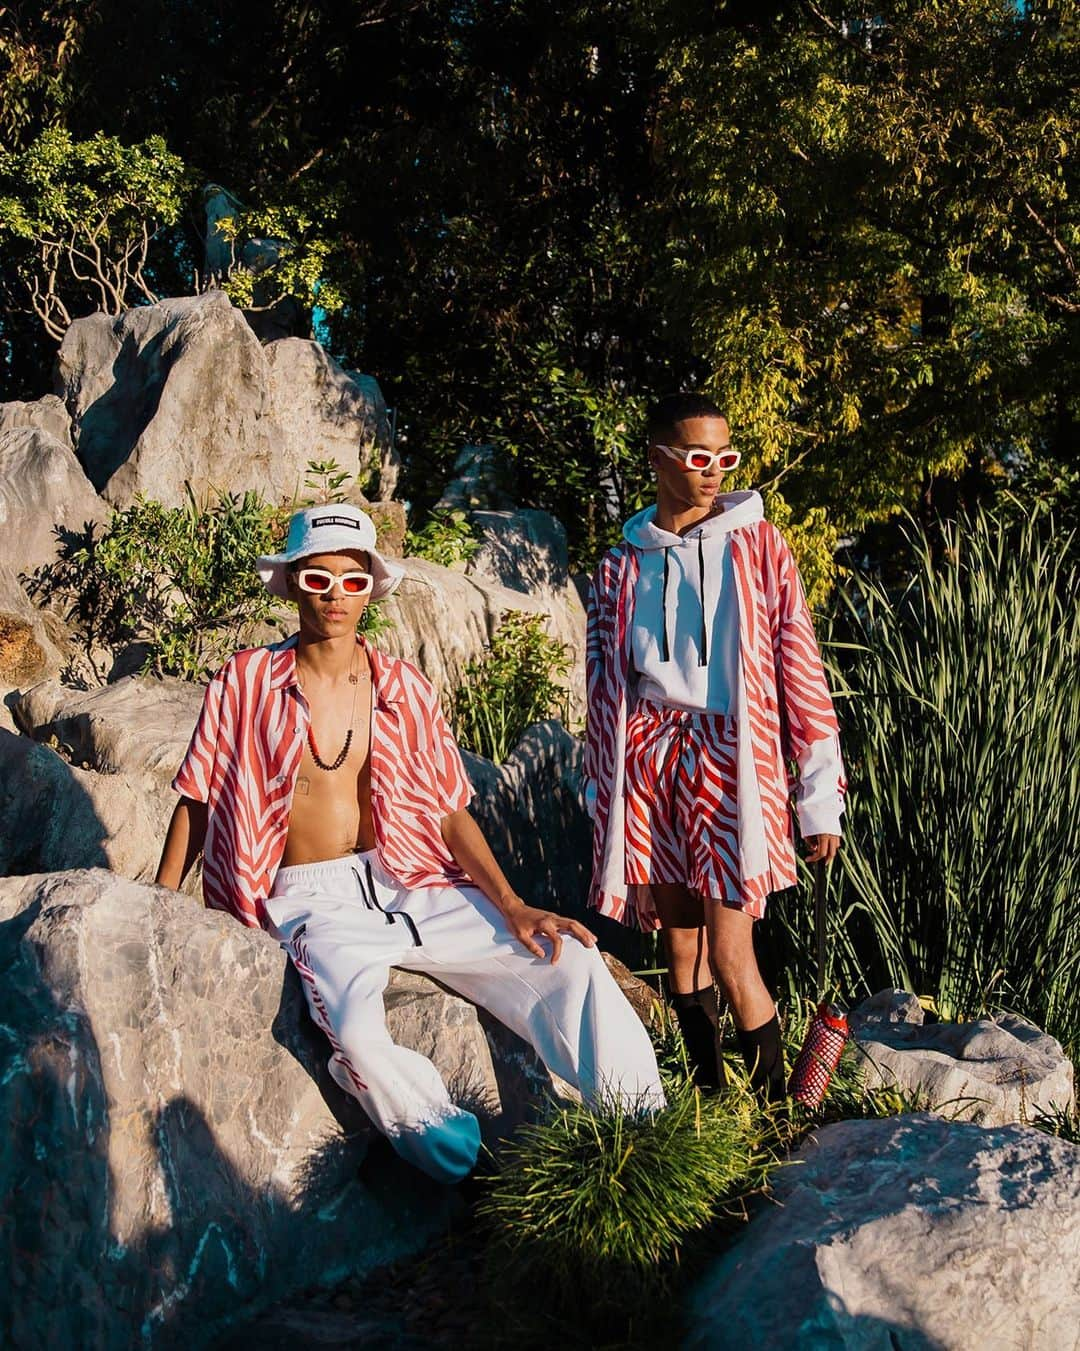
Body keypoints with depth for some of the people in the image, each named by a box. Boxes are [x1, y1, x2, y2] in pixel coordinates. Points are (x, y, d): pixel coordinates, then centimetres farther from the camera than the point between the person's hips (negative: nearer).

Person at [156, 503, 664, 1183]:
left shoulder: (404, 687, 8)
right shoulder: (248, 682, 1)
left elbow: (451, 811, 7)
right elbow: (197, 801, 7)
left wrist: (513, 907, -5)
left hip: (409, 884, 3)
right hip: (312, 899, -3)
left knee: (571, 959, -15)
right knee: (355, 1032, -35)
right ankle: (452, 1150, -8)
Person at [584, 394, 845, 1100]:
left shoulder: (757, 544, 3)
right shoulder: (624, 564, 10)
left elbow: (800, 666, 0)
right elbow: (605, 683, 14)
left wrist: (821, 796, -5)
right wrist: (600, 796, 12)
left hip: (730, 756, -3)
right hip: (648, 757, 3)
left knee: (730, 954, -9)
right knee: (680, 941, 8)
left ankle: (776, 1112, 8)